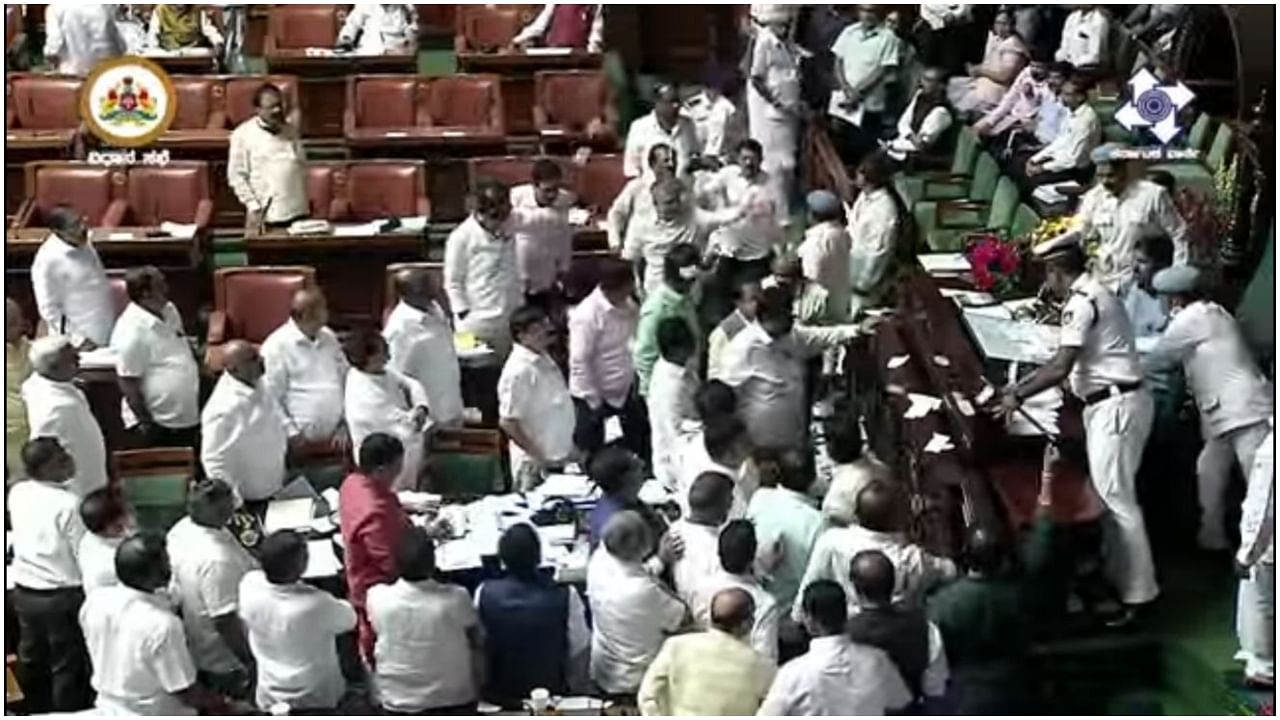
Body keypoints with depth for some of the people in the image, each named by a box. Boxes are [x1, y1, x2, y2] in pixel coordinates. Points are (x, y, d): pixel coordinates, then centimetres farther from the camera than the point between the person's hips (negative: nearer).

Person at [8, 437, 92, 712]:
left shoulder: (16, 493, -4)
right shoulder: (68, 503, -22)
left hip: (24, 590, 7)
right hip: (62, 595, -7)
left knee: (32, 658, 22)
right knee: (67, 665, 9)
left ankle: (39, 713, 39)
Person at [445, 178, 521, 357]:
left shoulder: (506, 233, 7)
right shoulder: (461, 237, -10)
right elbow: (452, 283, -6)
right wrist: (465, 316, -11)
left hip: (507, 323, 6)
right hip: (477, 324, -6)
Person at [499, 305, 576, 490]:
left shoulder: (543, 359, 6)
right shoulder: (518, 371, -20)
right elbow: (507, 422, -21)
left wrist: (572, 449, 16)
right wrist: (538, 456, -20)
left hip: (560, 458, 9)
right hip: (536, 466, -9)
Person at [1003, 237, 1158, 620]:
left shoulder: (1081, 303, -16)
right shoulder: (1094, 294, 16)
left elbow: (1061, 367, -22)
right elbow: (1068, 361, 21)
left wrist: (1019, 396, -11)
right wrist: (1021, 384, 19)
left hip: (1115, 407, -10)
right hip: (1115, 404, 10)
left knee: (1116, 499, -6)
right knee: (1109, 494, 17)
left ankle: (1136, 593, -2)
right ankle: (1114, 572, 25)